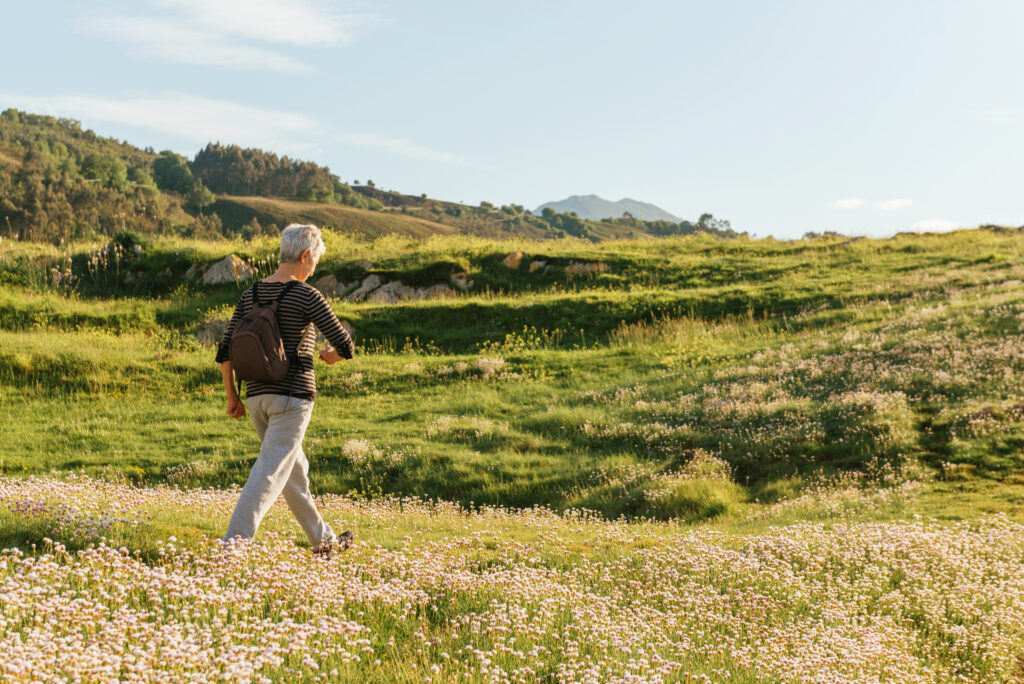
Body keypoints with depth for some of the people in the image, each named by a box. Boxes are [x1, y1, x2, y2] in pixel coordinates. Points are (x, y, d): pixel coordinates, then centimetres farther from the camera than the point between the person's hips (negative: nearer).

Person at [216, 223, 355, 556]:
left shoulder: (250, 294, 8)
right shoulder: (306, 295, -9)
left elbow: (225, 352, 6)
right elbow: (345, 346, -10)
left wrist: (232, 396, 15)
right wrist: (330, 354, 14)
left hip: (256, 395, 7)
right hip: (293, 394, -7)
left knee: (293, 467, 19)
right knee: (271, 471, -8)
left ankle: (322, 538, 33)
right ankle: (233, 543, -17)